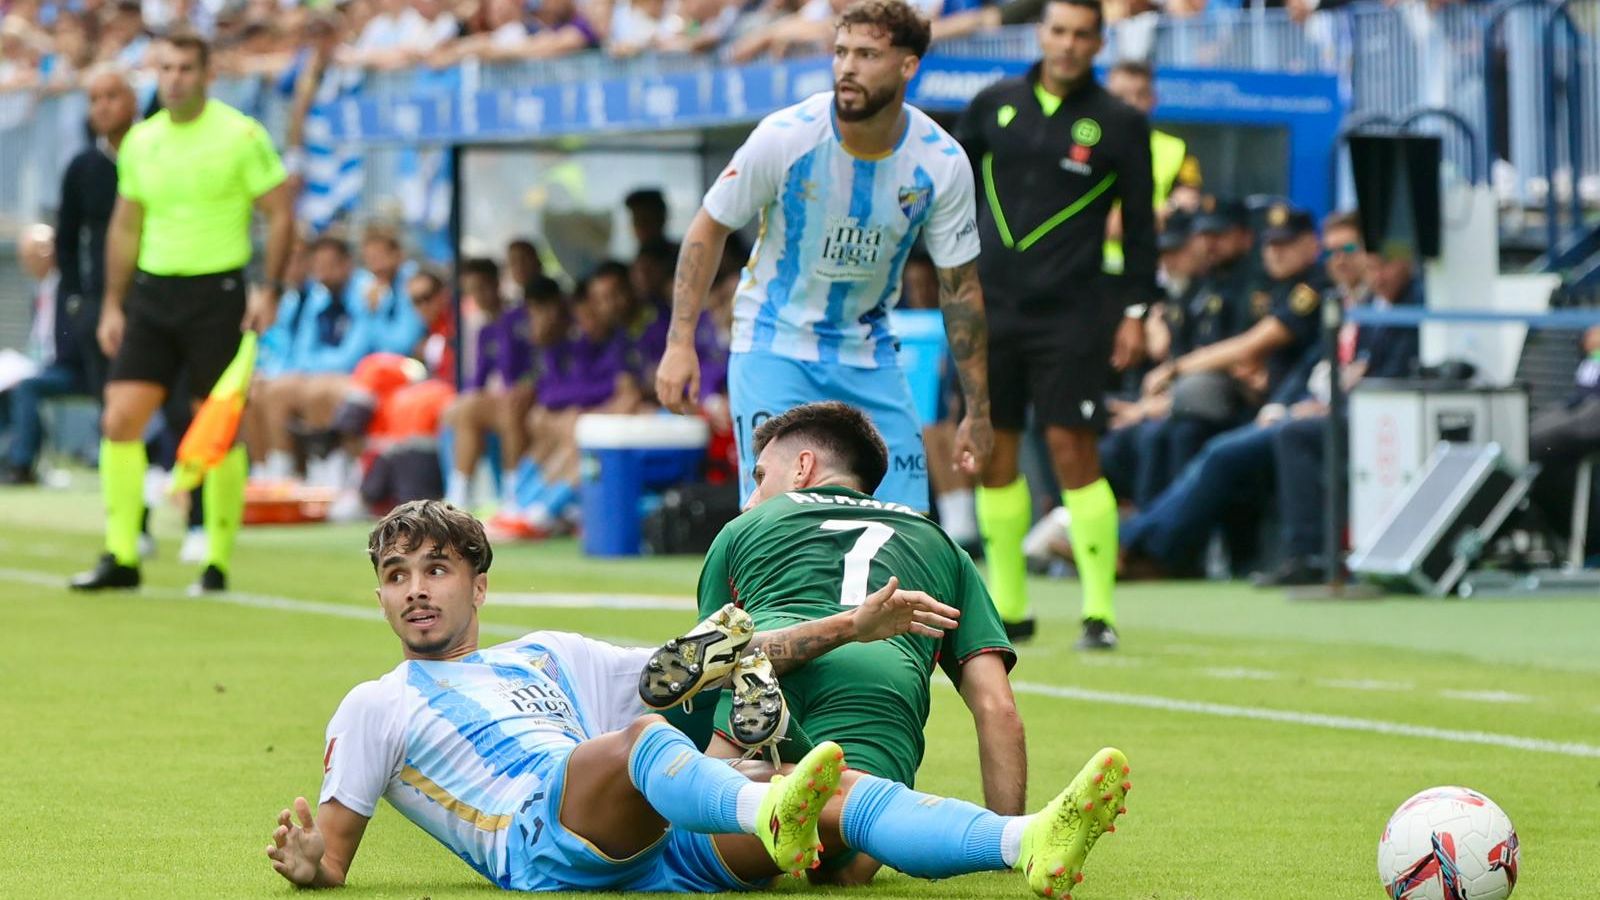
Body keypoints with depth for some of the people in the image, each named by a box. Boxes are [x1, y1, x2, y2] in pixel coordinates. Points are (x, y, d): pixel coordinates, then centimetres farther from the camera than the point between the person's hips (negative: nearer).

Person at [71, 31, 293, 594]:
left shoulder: (241, 135, -6)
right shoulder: (140, 141, 9)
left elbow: (280, 214, -4)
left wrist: (270, 289, -13)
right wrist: (113, 304, 14)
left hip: (217, 294, -5)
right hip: (152, 293, 5)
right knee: (120, 420, -5)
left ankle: (217, 563, 8)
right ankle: (120, 557, 0)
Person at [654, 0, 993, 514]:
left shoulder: (942, 163, -12)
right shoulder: (785, 137, -18)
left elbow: (960, 288, -2)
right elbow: (709, 228, -5)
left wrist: (977, 411, -1)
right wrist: (680, 343, -12)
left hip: (868, 354, 3)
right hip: (774, 349, -3)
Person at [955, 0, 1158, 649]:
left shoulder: (1119, 124, 0)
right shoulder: (995, 105, 7)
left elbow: (1139, 223, 3)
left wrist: (1135, 310, -2)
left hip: (1071, 314, -4)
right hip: (992, 304, 4)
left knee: (1072, 451, -10)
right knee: (994, 452, 5)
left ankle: (1100, 612, -7)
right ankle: (1007, 608, 14)